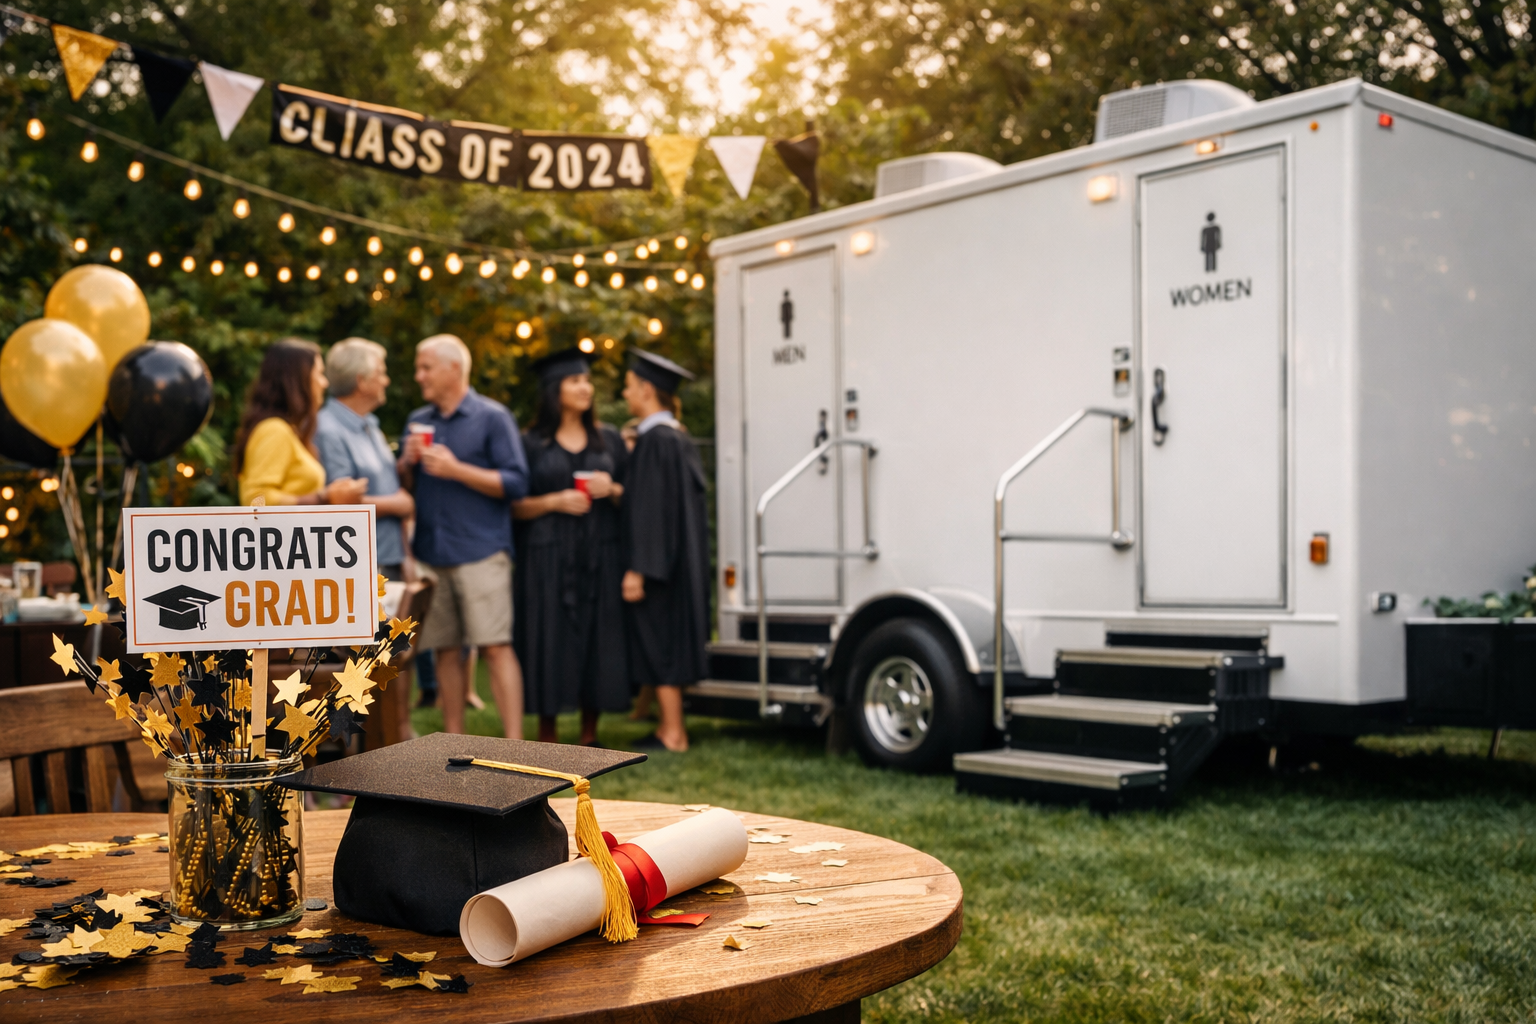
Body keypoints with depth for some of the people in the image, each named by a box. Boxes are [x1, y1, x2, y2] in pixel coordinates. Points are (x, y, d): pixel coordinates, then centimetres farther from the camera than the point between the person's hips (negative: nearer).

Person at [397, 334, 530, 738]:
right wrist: (407, 463, -3)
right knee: (445, 650, 7)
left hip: (480, 550, -5)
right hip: (430, 553, 5)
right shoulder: (418, 421, 16)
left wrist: (455, 469, -14)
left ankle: (515, 746, -9)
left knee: (495, 646, -10)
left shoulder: (492, 417, -1)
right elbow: (403, 485, 18)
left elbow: (515, 484, -8)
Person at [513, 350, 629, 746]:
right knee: (550, 643, -3)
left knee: (598, 641, 1)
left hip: (600, 559, 2)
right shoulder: (532, 444, 4)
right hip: (547, 560, -2)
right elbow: (515, 506, 1)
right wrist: (554, 501, -15)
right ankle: (547, 736, 7)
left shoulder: (610, 441, 11)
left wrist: (613, 490, -8)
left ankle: (590, 735, 11)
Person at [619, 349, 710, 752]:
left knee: (660, 645, -4)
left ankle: (673, 734, 1)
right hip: (677, 560, 10)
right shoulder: (677, 437, 12)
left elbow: (652, 508, -21)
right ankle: (670, 725, 19)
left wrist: (637, 569, -21)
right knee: (669, 645, 13)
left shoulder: (654, 440, -16)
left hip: (659, 560, -10)